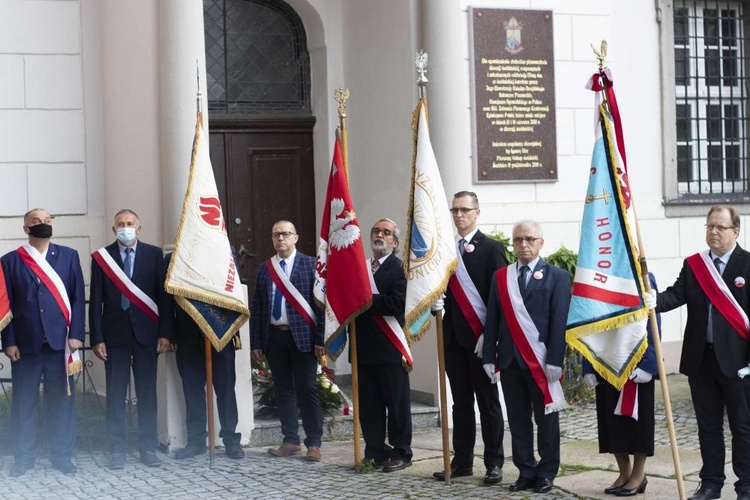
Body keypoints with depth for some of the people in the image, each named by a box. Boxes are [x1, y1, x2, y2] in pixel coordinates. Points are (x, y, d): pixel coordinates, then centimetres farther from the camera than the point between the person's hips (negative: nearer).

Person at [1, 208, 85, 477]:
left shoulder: (69, 256, 8)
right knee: (23, 402, 5)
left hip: (60, 341, 0)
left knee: (61, 400, 4)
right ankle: (23, 457, 14)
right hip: (25, 343, 0)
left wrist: (76, 334, -5)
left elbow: (78, 297, 4)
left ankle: (62, 455, 13)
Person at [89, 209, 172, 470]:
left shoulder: (154, 254, 5)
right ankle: (117, 449, 8)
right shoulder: (101, 257, 4)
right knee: (115, 393, 2)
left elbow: (163, 295, 3)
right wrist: (96, 338, -4)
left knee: (147, 391, 3)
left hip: (146, 332, 0)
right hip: (115, 333, 0)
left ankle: (148, 448, 10)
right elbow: (96, 300, 3)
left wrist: (165, 333, -4)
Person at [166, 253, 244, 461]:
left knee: (225, 387, 3)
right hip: (188, 336, 2)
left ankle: (231, 439, 10)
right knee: (192, 389, 6)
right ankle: (196, 440, 14)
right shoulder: (172, 259, 5)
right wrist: (170, 335, -1)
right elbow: (168, 298, 5)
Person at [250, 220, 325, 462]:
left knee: (307, 390, -1)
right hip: (274, 336, 4)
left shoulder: (310, 264, 0)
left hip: (302, 336, -4)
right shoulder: (265, 268, 11)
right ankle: (291, 441, 17)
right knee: (283, 390, 9)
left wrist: (320, 338, -11)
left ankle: (314, 444, 5)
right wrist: (256, 342, 6)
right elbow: (257, 307, 11)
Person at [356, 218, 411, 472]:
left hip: (390, 348, -6)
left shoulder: (400, 268, -6)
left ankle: (401, 454, 10)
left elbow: (397, 304, -19)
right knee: (368, 404, 9)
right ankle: (375, 452, 17)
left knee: (397, 403, 2)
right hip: (364, 347, 6)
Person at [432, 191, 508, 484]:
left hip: (479, 336, -5)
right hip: (453, 336, 5)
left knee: (488, 401, 2)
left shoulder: (491, 249, -4)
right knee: (461, 401, 9)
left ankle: (494, 463, 7)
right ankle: (462, 462, 14)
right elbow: (444, 290, 15)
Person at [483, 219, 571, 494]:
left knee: (546, 419, 5)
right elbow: (492, 320, 9)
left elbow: (560, 321, -6)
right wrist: (489, 357, 2)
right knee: (518, 420, 7)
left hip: (542, 361, -3)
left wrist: (555, 360, -13)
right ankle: (525, 471, 15)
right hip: (510, 359, 3)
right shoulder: (500, 277, 12)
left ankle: (546, 473, 14)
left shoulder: (556, 276, 1)